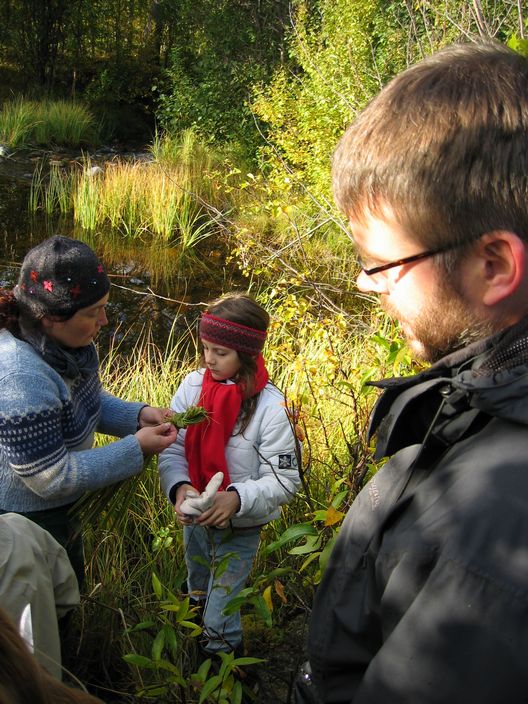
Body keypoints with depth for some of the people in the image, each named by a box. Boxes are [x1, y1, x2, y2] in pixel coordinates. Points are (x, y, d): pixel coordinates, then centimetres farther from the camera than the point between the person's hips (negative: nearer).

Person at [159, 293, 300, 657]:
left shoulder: (269, 407, -23)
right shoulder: (192, 386, -12)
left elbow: (283, 480, -19)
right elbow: (172, 449, -9)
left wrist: (237, 498, -34)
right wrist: (179, 486, -28)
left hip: (240, 528, -4)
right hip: (193, 518, 5)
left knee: (221, 620, 8)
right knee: (198, 593, 31)